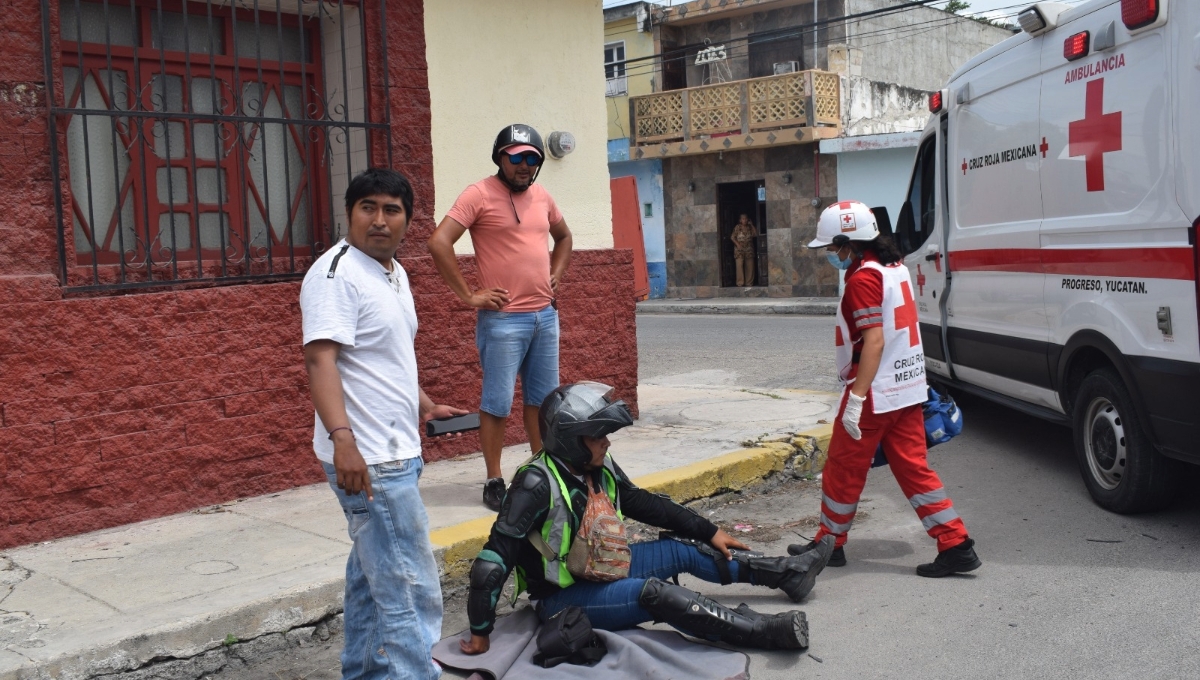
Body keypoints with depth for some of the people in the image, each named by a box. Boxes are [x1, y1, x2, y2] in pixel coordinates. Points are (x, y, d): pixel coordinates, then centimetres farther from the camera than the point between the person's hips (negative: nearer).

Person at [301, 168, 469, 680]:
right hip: (366, 459, -10)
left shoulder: (394, 273, 15)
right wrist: (341, 438, -35)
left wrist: (424, 405, 23)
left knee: (373, 575, 19)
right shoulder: (336, 273, -15)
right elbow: (320, 358, -25)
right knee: (412, 590, -8)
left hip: (395, 452, 10)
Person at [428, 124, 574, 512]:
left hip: (546, 315, 6)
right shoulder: (479, 195, -8)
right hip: (503, 318, -6)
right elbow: (439, 243, -16)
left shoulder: (542, 198, 12)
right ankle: (494, 482, 9)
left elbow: (564, 237, 30)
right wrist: (468, 295, -15)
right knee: (498, 404, -1)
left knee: (542, 399, 13)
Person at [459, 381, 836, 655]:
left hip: (600, 568, 8)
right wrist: (480, 633, -24)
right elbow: (493, 561, -27)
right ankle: (763, 632, -29)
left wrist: (709, 532, 12)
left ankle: (788, 574, 14)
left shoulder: (600, 469, -4)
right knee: (651, 592, -29)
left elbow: (645, 504, 10)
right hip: (561, 597, -8)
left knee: (684, 550, 3)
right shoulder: (537, 484, -27)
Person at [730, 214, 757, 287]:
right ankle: (740, 282, -13)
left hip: (749, 249, 3)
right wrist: (737, 244, -16)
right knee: (739, 264, -17)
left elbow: (756, 235, -4)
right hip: (739, 249, -3)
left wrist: (752, 225, -3)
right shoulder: (737, 227, 1)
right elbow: (732, 237, -2)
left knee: (750, 266, 0)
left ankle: (749, 282, 8)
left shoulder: (750, 227, 9)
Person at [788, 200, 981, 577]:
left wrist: (856, 398, -23)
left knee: (844, 469, 7)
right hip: (908, 388, 9)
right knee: (913, 468, 10)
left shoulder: (863, 279, -17)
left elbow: (874, 341, -23)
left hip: (875, 392, -9)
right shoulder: (895, 267, 11)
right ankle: (956, 546, 8)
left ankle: (829, 543, 20)